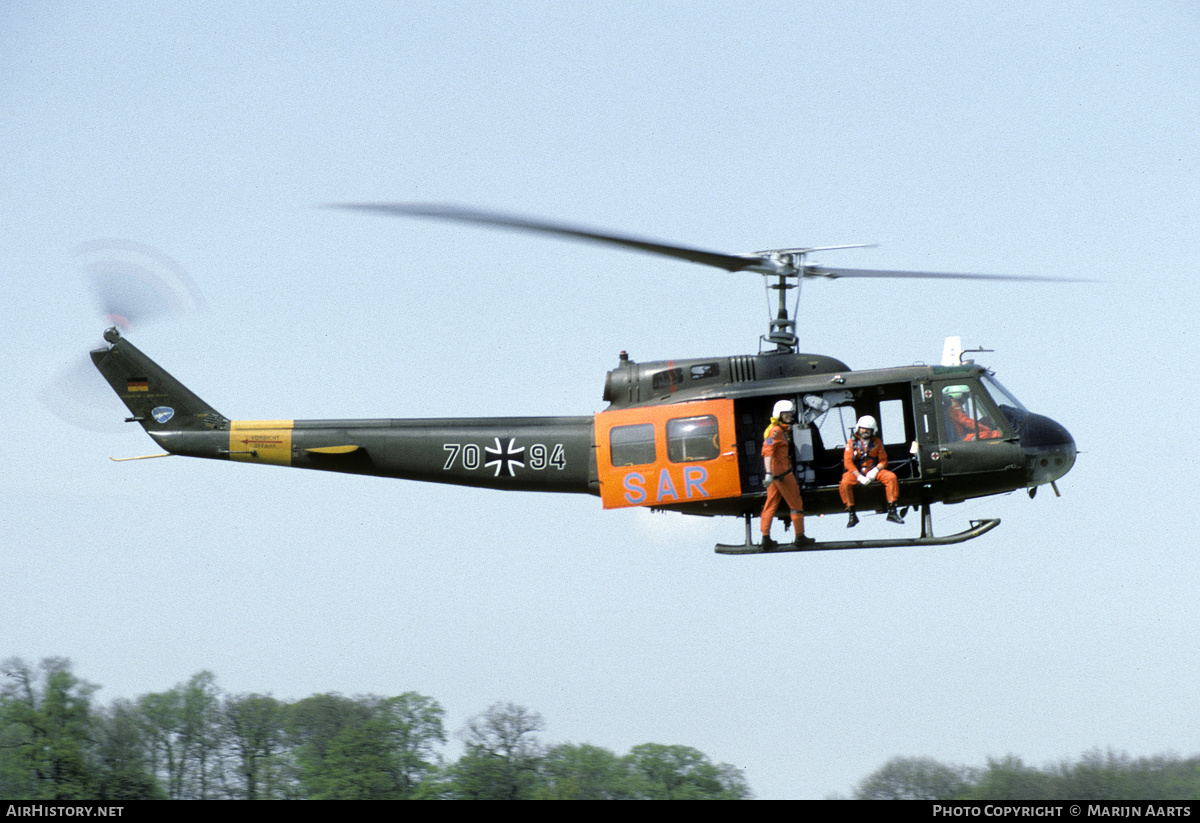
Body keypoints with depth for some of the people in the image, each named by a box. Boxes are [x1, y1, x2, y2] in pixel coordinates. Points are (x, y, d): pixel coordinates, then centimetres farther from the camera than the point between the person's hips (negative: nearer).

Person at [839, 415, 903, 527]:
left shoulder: (876, 442, 5)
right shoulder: (852, 442, -2)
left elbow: (883, 461, 4)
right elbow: (848, 462, -9)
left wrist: (875, 471, -16)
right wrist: (859, 477, -19)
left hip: (873, 470, 2)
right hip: (856, 471, -2)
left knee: (891, 477, -23)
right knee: (845, 483, -32)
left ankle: (892, 512, -19)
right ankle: (851, 514, -21)